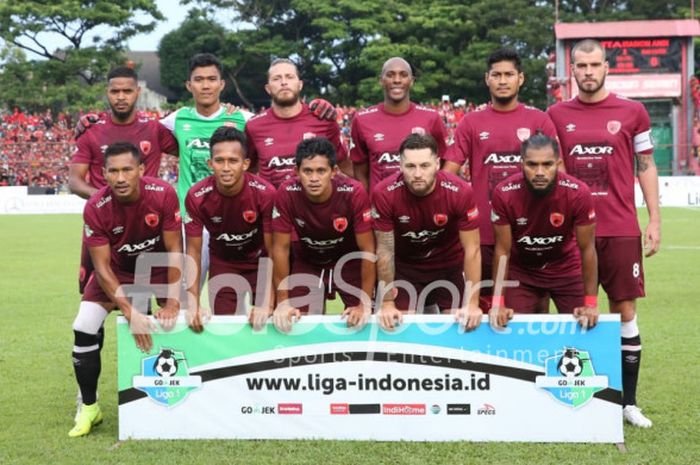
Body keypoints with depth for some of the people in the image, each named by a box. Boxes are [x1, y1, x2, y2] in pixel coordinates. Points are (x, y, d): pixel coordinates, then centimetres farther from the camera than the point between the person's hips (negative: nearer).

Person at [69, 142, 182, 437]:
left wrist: (173, 301, -25)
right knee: (84, 329, -13)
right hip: (117, 270, 0)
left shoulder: (163, 195, -28)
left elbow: (175, 250, -19)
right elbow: (102, 268, -21)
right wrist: (131, 313, -29)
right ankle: (89, 407, 7)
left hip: (160, 267, 0)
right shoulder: (95, 208, -26)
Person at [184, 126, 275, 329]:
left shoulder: (265, 193, -29)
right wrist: (194, 304, -21)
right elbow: (193, 249, -15)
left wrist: (268, 303, -28)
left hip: (259, 260, -1)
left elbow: (273, 249, -22)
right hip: (222, 262, 1)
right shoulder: (196, 197, -25)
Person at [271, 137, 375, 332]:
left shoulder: (354, 193, -31)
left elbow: (367, 249, -22)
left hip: (348, 260, -1)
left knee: (361, 321, -7)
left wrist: (366, 303, -24)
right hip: (306, 262, 1)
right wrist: (283, 302, -17)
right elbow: (281, 248, -17)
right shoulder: (286, 194, -28)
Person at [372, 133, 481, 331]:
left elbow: (472, 249, -19)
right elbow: (385, 249, -16)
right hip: (405, 267, 0)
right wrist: (387, 303, -14)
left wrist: (472, 304, -21)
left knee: (457, 324, -1)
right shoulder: (384, 193, -27)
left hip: (449, 266, 0)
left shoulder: (461, 192, -27)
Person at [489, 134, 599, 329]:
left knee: (582, 326, 1)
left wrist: (591, 303, -15)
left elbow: (587, 248, -16)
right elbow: (502, 250, -15)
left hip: (567, 269, 0)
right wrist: (498, 303, -16)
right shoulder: (504, 194, -25)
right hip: (521, 270, 0)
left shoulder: (578, 193, -26)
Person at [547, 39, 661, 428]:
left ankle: (629, 402, 12)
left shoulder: (632, 112, 3)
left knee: (625, 312, 2)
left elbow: (646, 166, 7)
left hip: (621, 231, -1)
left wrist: (655, 220, 0)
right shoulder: (557, 115, 6)